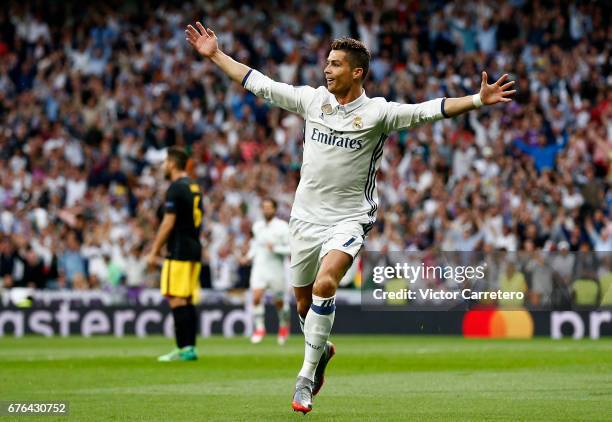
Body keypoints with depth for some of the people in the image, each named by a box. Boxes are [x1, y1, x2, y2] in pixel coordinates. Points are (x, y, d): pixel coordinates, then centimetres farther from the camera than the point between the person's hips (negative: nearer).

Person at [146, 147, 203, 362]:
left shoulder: (176, 188, -11)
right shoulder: (194, 188, 15)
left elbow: (168, 223, -15)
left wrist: (154, 251, -10)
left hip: (179, 251, -9)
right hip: (194, 249, 9)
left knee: (177, 300, -9)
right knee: (188, 301, 9)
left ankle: (184, 349, -13)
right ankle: (190, 348, 8)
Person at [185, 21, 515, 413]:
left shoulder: (378, 112, -7)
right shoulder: (312, 99, 4)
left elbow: (429, 110, -16)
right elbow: (259, 83, 11)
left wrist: (478, 100, -28)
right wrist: (216, 54, 12)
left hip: (349, 219, -4)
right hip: (307, 215, 4)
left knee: (325, 284, -26)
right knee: (304, 301, 10)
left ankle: (306, 377, -16)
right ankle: (322, 350, 42)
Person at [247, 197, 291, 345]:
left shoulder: (282, 227, -9)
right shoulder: (257, 226, 7)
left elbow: (291, 249, -11)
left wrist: (275, 248, -22)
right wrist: (250, 255, 13)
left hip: (276, 270, -3)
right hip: (259, 267, 3)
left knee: (279, 302, 9)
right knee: (256, 298, -15)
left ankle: (284, 325, 36)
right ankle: (259, 328, -5)